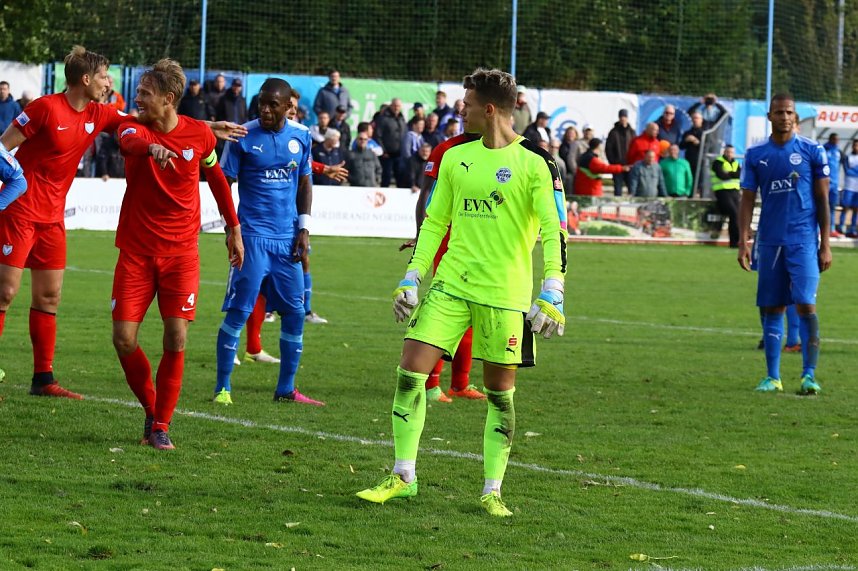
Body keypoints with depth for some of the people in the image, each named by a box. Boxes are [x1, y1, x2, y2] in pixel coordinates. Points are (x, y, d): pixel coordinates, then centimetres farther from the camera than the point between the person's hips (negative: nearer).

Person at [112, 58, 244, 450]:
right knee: (124, 339, -6)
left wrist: (234, 229, 21)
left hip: (181, 252, 0)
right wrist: (151, 147, -55)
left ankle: (161, 425, 3)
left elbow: (217, 179, 16)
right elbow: (129, 141, -32)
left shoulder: (199, 135, -2)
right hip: (136, 251, 0)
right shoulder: (135, 128, -6)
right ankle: (151, 408, 17)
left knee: (176, 341, -9)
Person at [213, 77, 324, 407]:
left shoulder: (300, 136, 7)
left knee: (295, 312, 5)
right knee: (240, 309, -9)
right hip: (253, 234, -4)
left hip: (288, 237, 4)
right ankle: (222, 387, -2)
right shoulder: (244, 137, -5)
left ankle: (286, 389, 15)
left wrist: (304, 229, 7)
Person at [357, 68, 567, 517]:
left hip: (505, 294, -4)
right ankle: (402, 477, 6)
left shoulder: (534, 163, -7)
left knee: (499, 392, 2)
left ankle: (492, 491, 13)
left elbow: (555, 231, -9)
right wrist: (411, 279, 9)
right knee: (410, 372, -5)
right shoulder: (455, 158, 10)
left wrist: (551, 296, -17)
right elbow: (434, 222, 16)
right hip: (451, 284, 5)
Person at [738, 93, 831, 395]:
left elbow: (822, 200, 2)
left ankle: (809, 375, -7)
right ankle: (772, 377, 12)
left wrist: (825, 245, -2)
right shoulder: (755, 155, 6)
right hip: (769, 242, 3)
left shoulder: (813, 151, 0)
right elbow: (747, 200, 8)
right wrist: (743, 241, -2)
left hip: (804, 240, -3)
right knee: (771, 308, 5)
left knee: (806, 305, -12)